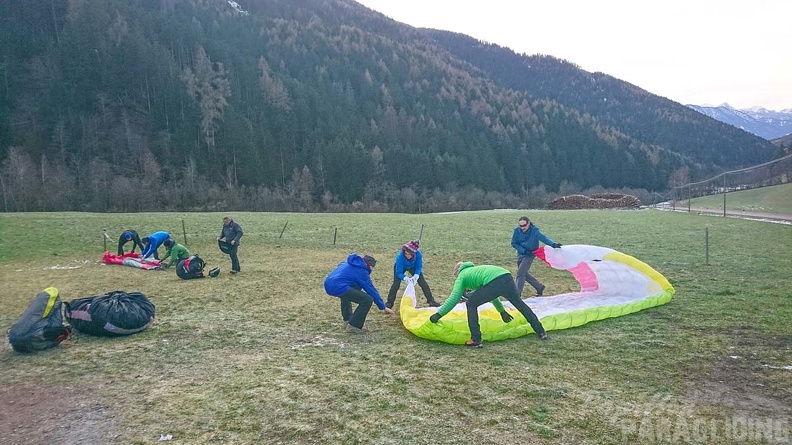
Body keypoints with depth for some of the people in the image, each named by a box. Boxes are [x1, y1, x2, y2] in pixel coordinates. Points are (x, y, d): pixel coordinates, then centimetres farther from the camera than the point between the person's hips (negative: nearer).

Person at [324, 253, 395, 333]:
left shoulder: (350, 263, 24)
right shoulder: (362, 271, 2)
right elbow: (372, 290, 4)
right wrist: (383, 307, 12)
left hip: (328, 284, 9)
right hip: (338, 287, -9)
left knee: (347, 293, 40)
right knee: (367, 300, -5)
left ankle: (347, 320, 37)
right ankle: (353, 326, 2)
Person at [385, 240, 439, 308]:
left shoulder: (418, 254, -37)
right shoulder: (400, 256, -41)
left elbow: (419, 266, -23)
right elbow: (399, 272, -34)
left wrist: (416, 275, -41)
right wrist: (405, 277, -53)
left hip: (413, 267, 2)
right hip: (400, 267, -2)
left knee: (423, 282, -2)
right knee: (396, 284, -12)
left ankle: (431, 300, 12)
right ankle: (390, 302, 5)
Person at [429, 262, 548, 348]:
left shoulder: (461, 276, 21)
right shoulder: (474, 270, 40)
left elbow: (453, 298, 8)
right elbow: (491, 294, 47)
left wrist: (439, 314, 11)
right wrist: (502, 310, 55)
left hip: (494, 282, -7)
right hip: (507, 277, 7)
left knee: (471, 304, 11)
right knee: (519, 303, 29)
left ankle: (476, 340, 8)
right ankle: (541, 332, 40)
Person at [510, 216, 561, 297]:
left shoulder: (534, 231, -22)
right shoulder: (517, 230, -12)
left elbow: (543, 238, -38)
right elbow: (514, 243, -5)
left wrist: (553, 244, -56)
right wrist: (523, 250, -20)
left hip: (530, 255, -5)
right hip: (520, 254, 5)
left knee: (520, 273, -14)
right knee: (524, 273, 15)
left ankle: (517, 294, -6)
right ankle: (539, 287, 32)